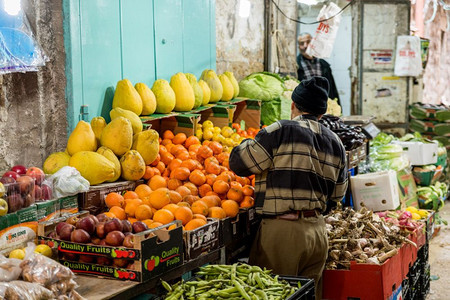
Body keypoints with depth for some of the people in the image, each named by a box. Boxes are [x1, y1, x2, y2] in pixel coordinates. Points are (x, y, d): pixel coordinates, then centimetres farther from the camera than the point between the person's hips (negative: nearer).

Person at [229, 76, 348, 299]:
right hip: (318, 231, 7)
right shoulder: (335, 143, 11)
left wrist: (248, 143, 13)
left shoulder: (281, 131, -10)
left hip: (282, 231, -6)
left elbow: (238, 162, -7)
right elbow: (338, 193, 18)